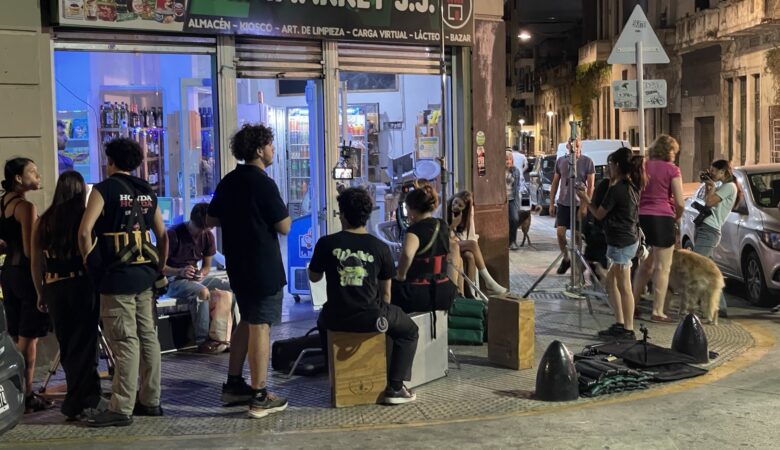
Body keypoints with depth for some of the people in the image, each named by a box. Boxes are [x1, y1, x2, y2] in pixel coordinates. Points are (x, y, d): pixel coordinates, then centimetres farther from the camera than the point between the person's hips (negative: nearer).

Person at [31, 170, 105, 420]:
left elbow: (36, 263, 6)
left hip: (54, 289, 3)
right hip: (82, 285, -3)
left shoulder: (42, 222, 5)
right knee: (83, 344, 5)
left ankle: (88, 398, 20)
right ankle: (77, 403, 6)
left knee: (67, 346, 13)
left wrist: (41, 293, 14)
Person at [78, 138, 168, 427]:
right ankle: (150, 401, 18)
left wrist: (90, 263, -2)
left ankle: (121, 409, -3)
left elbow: (85, 231, -15)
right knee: (147, 337, 10)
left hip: (116, 276, -6)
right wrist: (159, 268, 19)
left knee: (125, 342, -6)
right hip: (145, 274, 6)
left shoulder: (105, 188, -5)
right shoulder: (147, 191, 13)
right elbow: (162, 235, 15)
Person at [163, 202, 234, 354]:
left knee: (228, 288, -16)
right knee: (202, 292, -37)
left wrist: (202, 273, -11)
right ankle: (203, 341, -29)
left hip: (196, 278, 7)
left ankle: (220, 337, -19)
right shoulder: (174, 234, -14)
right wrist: (179, 271, -29)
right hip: (174, 280, -6)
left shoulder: (207, 236, 5)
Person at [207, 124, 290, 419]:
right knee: (261, 326, -4)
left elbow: (210, 221, 14)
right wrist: (284, 212, 5)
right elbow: (284, 227, -14)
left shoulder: (227, 182, 8)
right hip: (263, 266, -8)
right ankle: (259, 397, -1)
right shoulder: (264, 184, -16)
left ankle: (233, 385, 26)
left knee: (247, 321, 20)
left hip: (237, 264, 8)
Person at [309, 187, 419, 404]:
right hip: (371, 317, -2)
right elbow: (385, 292, 6)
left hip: (337, 318, 2)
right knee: (409, 330, 22)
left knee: (323, 321, 38)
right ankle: (395, 388, 10)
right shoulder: (380, 247, -3)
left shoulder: (326, 243, -5)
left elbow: (313, 277, 11)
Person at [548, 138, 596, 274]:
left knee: (578, 234, 2)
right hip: (563, 203, 3)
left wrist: (585, 206, -14)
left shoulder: (587, 162, -6)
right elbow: (555, 183, 11)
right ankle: (566, 258, 17)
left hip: (579, 204, -3)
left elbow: (590, 186, -7)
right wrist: (551, 203, 7)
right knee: (560, 232, -3)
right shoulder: (561, 161, 5)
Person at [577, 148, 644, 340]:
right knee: (611, 280, 18)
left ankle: (628, 330, 5)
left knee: (623, 287, -2)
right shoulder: (632, 186, 8)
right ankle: (620, 324, 22)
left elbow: (599, 214, -9)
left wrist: (586, 200, 5)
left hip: (621, 242, -10)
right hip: (631, 239, 10)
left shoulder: (616, 189, -18)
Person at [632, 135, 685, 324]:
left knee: (647, 263, 20)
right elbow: (680, 203, -8)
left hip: (642, 216, 6)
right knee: (662, 267, 2)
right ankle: (657, 312, 4)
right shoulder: (672, 169, -5)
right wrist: (676, 219, 8)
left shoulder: (643, 166, 9)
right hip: (662, 218, -6)